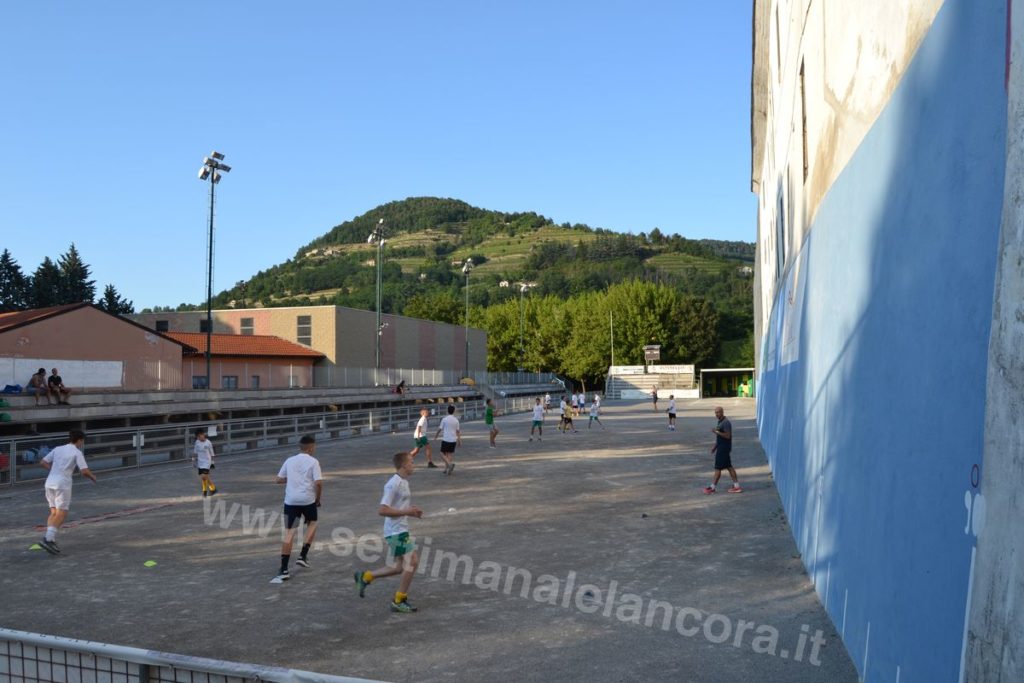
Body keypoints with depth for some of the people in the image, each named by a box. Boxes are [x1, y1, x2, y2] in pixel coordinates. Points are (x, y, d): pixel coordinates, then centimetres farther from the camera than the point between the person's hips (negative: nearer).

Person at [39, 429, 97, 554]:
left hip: (50, 482, 6)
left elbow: (43, 462, 15)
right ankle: (48, 539, -15)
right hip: (62, 484, -6)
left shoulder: (58, 449, 14)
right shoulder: (77, 453, -3)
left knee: (54, 513, 13)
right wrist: (93, 477, 9)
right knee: (61, 514, -2)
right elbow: (84, 471, -11)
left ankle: (50, 540, 4)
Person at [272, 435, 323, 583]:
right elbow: (318, 483, -12)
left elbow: (279, 479, 14)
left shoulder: (290, 461, 10)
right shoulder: (313, 462, -3)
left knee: (290, 532, 1)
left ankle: (284, 570, -6)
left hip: (291, 500, 3)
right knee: (312, 524, 25)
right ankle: (303, 556, 19)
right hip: (308, 500, -3)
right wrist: (318, 499, 3)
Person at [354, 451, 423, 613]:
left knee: (398, 567, 13)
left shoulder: (403, 482, 12)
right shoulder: (393, 484, -18)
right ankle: (399, 601, 5)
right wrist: (406, 512, -20)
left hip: (400, 531, 10)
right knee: (411, 563, -7)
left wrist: (412, 512, 7)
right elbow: (382, 510, -22)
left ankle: (365, 577, 25)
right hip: (396, 531, -10)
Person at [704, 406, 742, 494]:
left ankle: (713, 487, 2)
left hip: (724, 449, -10)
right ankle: (736, 485, 14)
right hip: (721, 448, 10)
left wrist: (717, 432, -24)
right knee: (729, 467, 11)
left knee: (718, 468, -4)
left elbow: (727, 436, -23)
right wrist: (715, 446, 21)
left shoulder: (726, 422, -17)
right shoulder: (721, 422, 15)